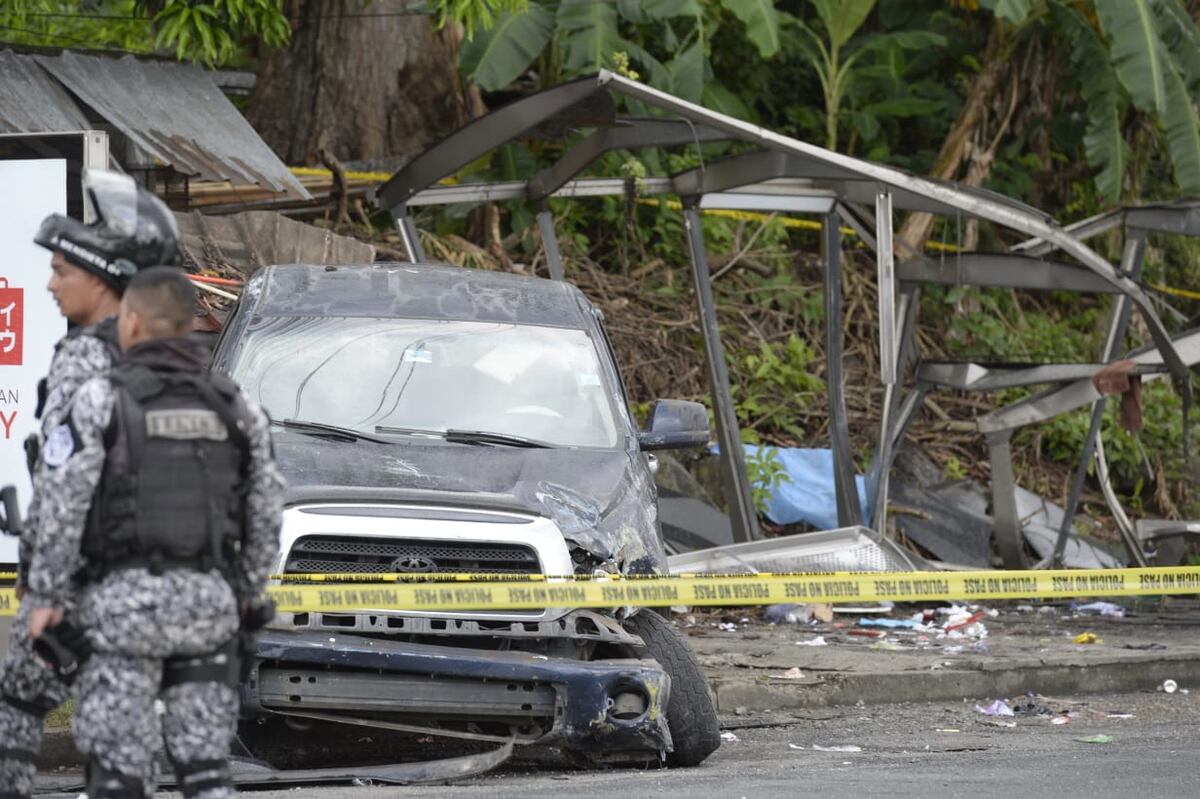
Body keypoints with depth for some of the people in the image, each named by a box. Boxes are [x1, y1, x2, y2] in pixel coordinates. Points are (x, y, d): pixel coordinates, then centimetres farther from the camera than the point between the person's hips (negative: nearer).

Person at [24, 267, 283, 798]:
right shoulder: (236, 409, 6)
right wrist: (247, 591, 23)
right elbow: (265, 515, 10)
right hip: (208, 599, 4)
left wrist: (46, 596, -2)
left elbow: (66, 508, -9)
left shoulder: (101, 400, -7)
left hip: (126, 600, -4)